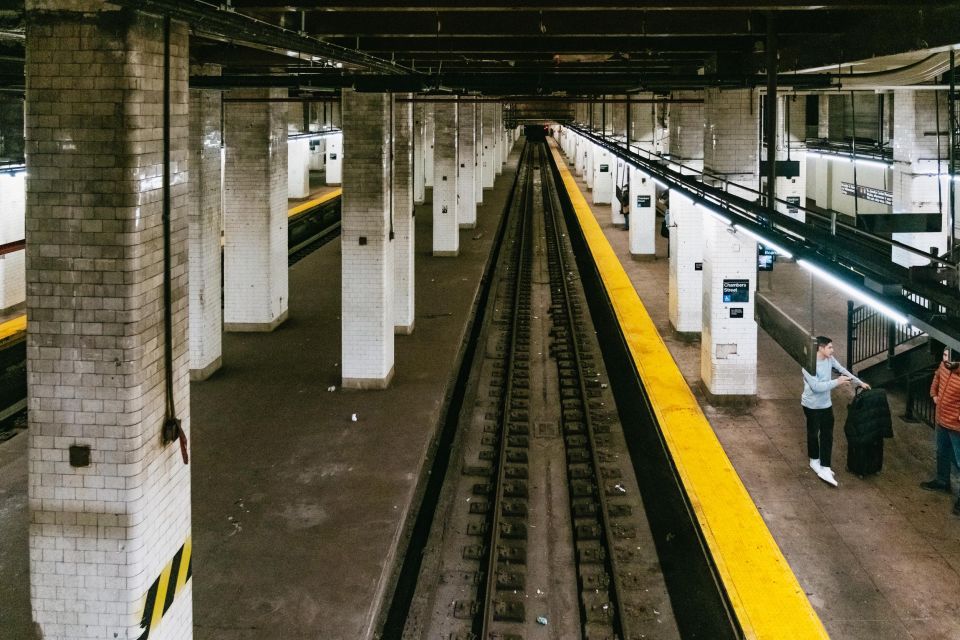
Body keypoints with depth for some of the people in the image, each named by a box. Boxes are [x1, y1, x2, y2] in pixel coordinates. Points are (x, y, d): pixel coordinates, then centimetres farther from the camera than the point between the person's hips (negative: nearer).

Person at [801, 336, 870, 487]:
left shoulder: (829, 359, -4)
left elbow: (843, 370, 11)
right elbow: (816, 386, -31)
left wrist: (860, 382, 13)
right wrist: (837, 382, -27)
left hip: (826, 404, 6)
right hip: (812, 405, -6)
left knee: (827, 436, 5)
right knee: (813, 434, 13)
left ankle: (824, 469, 9)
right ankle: (814, 461, 35)